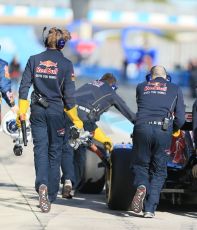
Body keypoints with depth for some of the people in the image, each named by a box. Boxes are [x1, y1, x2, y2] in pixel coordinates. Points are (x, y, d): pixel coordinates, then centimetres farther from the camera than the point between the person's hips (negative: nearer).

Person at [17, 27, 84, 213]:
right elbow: (68, 94, -7)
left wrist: (22, 112, 5)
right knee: (55, 152, 10)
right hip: (56, 110, -1)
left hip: (38, 110, 1)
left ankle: (42, 185, -25)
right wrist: (75, 120, 1)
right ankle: (51, 195, 12)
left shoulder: (34, 60, 0)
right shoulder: (65, 64, -7)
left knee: (40, 149, 1)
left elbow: (24, 87, -2)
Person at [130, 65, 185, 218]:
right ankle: (150, 209, 0)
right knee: (158, 172, 10)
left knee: (139, 165, 15)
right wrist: (175, 130, 30)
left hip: (142, 128, 1)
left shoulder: (141, 87, 21)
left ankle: (141, 186, -18)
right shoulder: (175, 89, 17)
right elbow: (180, 119, 10)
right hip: (163, 131, -1)